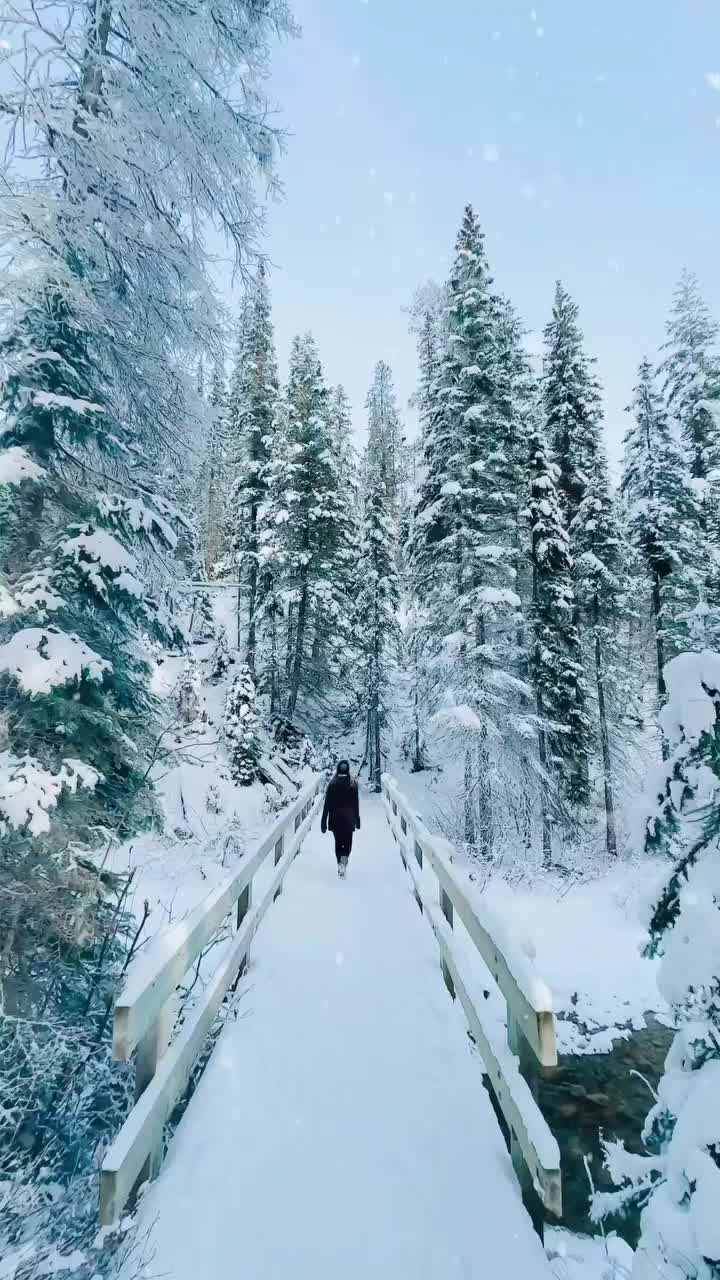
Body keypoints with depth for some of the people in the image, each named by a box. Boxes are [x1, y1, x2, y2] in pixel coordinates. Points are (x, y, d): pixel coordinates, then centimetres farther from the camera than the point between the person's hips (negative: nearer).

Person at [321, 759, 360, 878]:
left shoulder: (332, 783, -8)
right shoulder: (353, 784, -7)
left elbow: (327, 804, -7)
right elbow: (356, 803, -3)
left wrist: (324, 822, -2)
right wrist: (357, 820, 8)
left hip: (335, 818, 0)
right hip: (349, 819, 0)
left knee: (338, 842, 16)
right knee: (348, 841, 13)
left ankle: (340, 863, 12)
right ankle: (345, 857, -12)